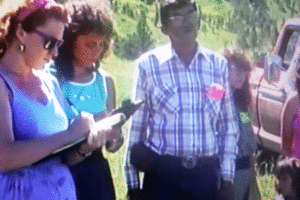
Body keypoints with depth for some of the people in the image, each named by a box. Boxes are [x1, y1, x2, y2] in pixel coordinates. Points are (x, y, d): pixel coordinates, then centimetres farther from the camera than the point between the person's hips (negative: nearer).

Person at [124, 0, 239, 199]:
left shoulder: (218, 65, 7)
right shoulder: (149, 64, 0)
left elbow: (230, 126, 12)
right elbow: (136, 126, 2)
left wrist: (227, 178, 7)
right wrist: (132, 184, 1)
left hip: (207, 174, 2)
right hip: (162, 174, -2)